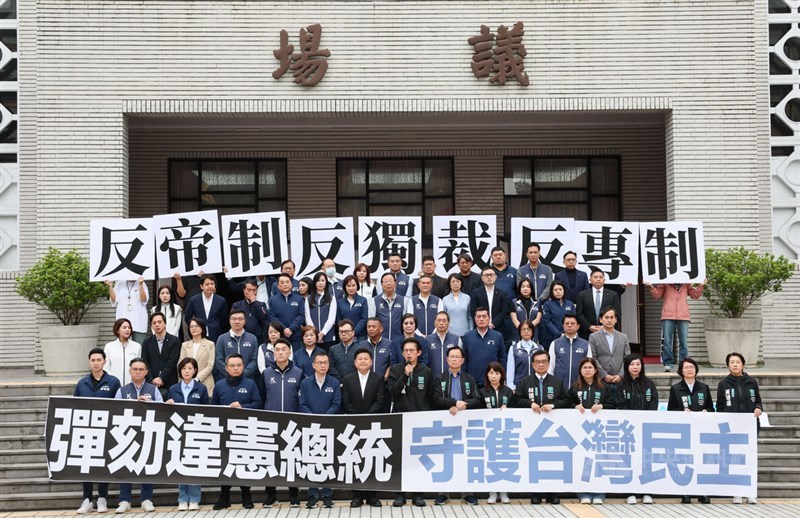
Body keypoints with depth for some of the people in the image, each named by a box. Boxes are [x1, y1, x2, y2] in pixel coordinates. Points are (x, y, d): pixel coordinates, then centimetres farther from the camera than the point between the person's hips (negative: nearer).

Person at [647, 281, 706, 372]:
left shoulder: (686, 283, 14)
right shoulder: (665, 282, 10)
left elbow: (695, 295, 18)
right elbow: (657, 295, 7)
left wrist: (701, 286, 5)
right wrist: (651, 287, -8)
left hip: (683, 316, 1)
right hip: (668, 316, -1)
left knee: (683, 342, 2)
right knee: (667, 341, -5)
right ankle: (667, 364, 0)